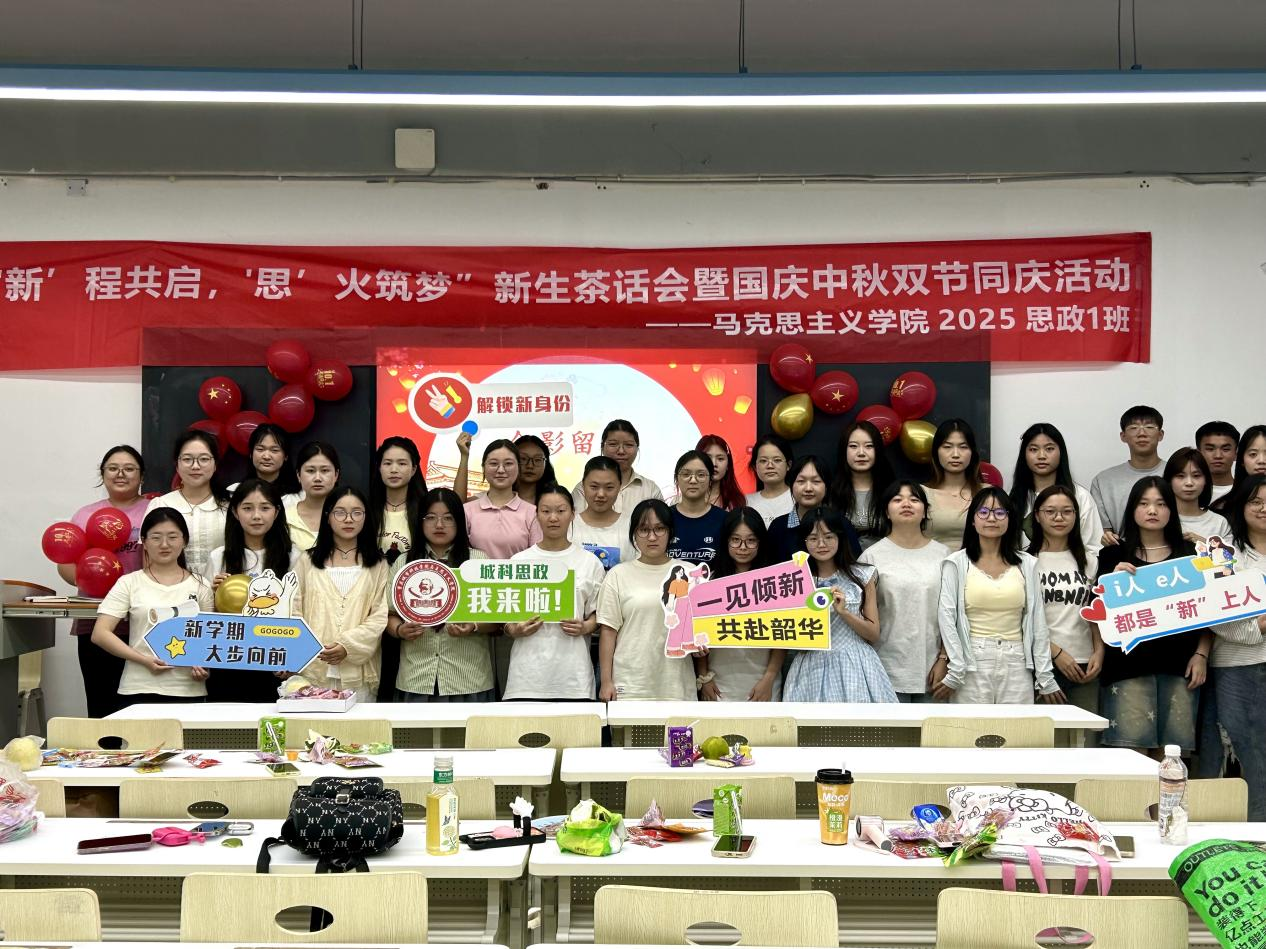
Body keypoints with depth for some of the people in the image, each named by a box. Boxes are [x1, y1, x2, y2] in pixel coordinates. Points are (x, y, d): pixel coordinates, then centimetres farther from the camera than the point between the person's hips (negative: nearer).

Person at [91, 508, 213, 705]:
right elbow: (100, 634, -3)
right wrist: (144, 660, -14)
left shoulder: (200, 586, 9)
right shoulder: (129, 583, 4)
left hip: (188, 690, 1)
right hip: (139, 690, -1)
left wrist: (205, 666, -10)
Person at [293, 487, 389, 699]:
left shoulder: (378, 564, 8)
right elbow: (295, 613, 7)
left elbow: (380, 617, 0)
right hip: (314, 670, 1)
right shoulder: (308, 561, 13)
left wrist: (348, 646, -14)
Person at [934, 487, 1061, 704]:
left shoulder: (1027, 564, 9)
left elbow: (1037, 622, 8)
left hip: (1017, 664, 2)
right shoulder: (957, 563, 2)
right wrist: (955, 673, -9)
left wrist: (1045, 677, 6)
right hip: (973, 663, -2)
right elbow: (947, 618, -3)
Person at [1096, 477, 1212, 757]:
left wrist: (1201, 654, 0)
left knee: (1172, 750, 0)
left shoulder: (1190, 555, 11)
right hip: (1129, 663, -1)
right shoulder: (1115, 555, 7)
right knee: (1131, 749, -7)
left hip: (1178, 663, 1)